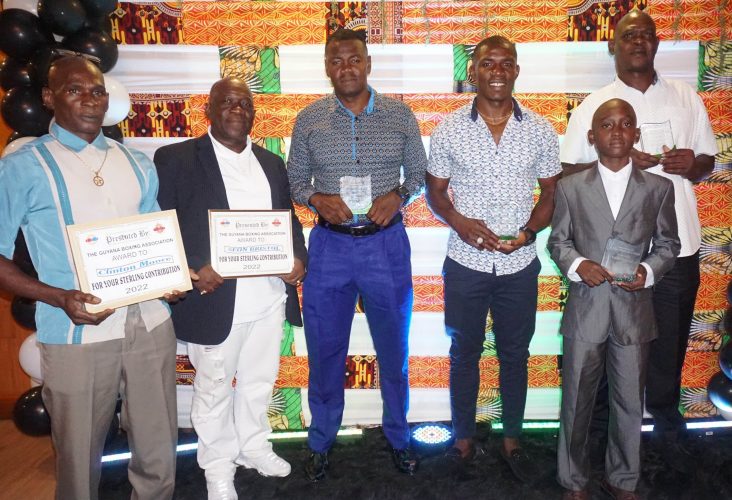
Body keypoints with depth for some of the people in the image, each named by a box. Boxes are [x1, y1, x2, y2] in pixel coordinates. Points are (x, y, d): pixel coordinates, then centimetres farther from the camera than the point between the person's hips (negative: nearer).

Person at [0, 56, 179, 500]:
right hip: (77, 336, -3)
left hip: (150, 326, 4)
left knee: (159, 455, 12)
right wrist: (59, 298, -18)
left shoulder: (138, 164, 12)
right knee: (80, 459, 13)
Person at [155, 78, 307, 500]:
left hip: (269, 295, 5)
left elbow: (289, 219, 15)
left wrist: (298, 257, -3)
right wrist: (194, 267, -21)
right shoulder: (176, 158, -4)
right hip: (215, 296, -4)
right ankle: (219, 466, 33)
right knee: (214, 387, 12)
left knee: (260, 380, 20)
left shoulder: (271, 163, 13)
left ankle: (254, 446, 42)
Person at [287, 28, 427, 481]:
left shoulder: (400, 114, 1)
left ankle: (398, 436, 37)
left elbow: (420, 171, 7)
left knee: (394, 347, 13)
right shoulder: (309, 119, 2)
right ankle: (322, 442, 34)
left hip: (387, 243, 0)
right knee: (325, 351, 11)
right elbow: (294, 180, 7)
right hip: (330, 244, 0)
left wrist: (398, 195, -13)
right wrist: (317, 198, -14)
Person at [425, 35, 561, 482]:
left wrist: (528, 232, -13)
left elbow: (552, 193, 5)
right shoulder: (450, 129, -3)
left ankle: (512, 439, 35)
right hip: (465, 264, -1)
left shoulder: (540, 130, 0)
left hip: (520, 265, 1)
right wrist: (460, 222, -17)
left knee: (515, 355, 15)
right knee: (464, 353, 13)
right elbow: (435, 190, 2)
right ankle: (464, 438, 32)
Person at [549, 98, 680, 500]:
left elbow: (668, 244, 9)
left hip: (634, 311, 1)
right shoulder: (570, 187, 2)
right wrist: (577, 264, -14)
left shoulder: (658, 188, 3)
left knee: (629, 403, 13)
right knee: (576, 401, 9)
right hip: (585, 311, -1)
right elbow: (557, 241, 6)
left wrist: (647, 271, -11)